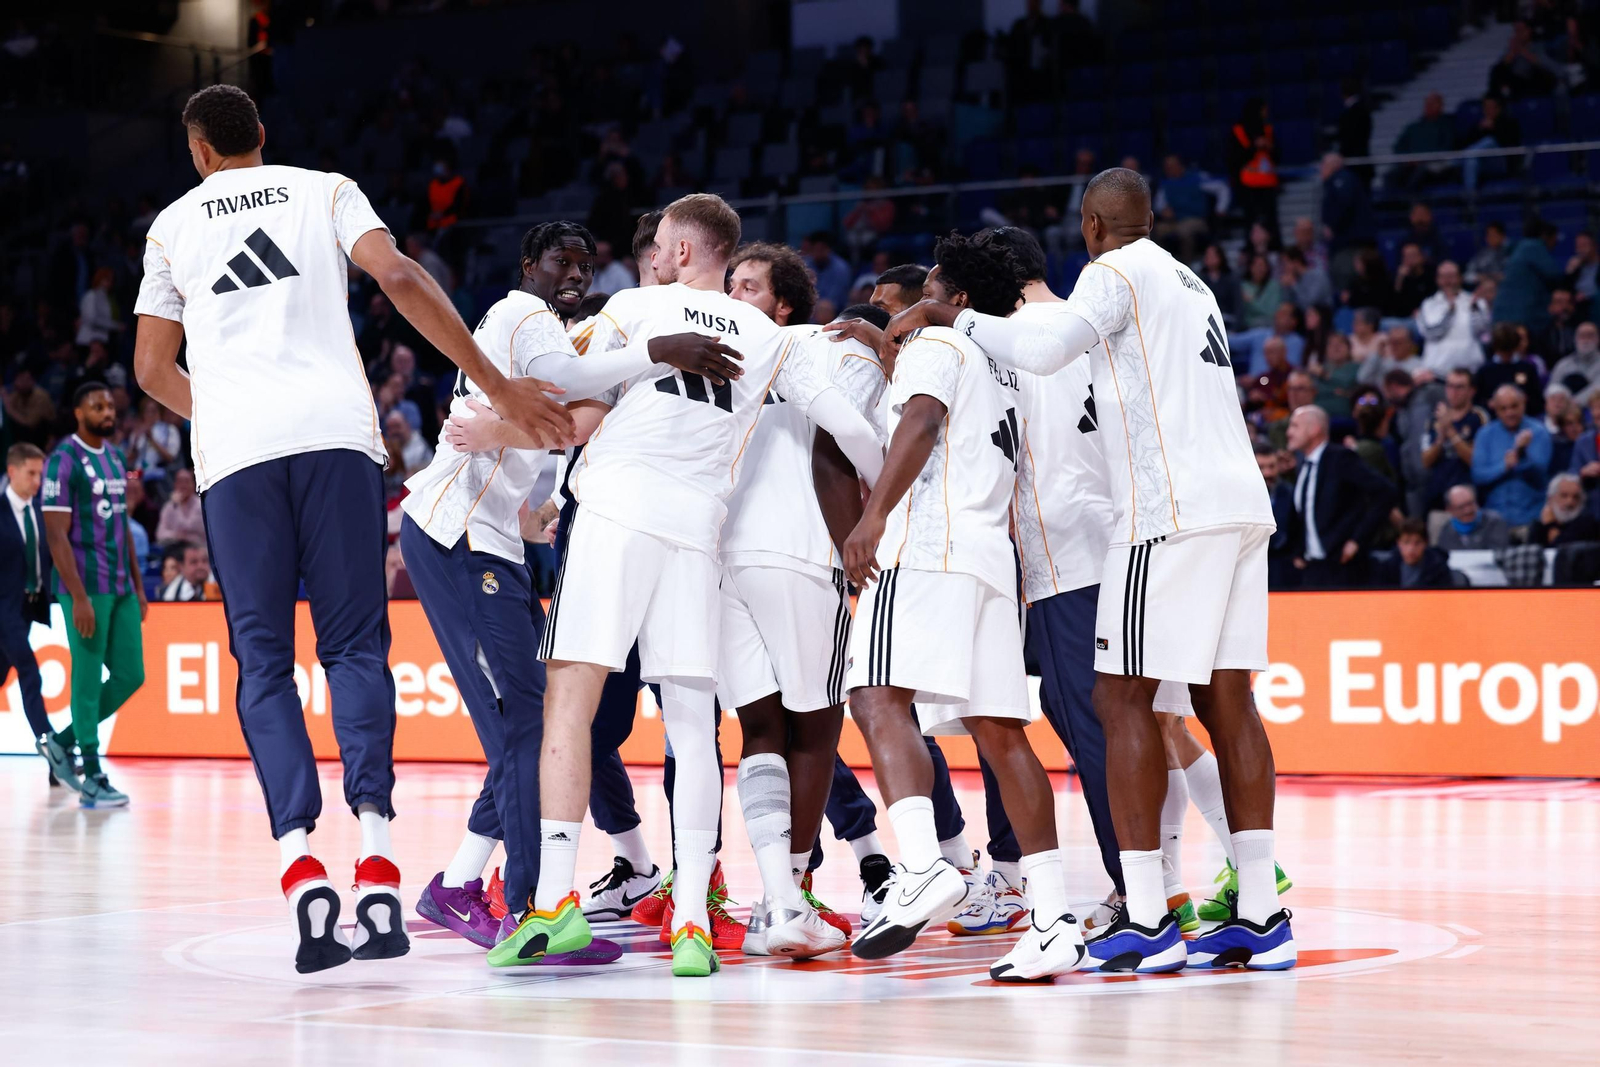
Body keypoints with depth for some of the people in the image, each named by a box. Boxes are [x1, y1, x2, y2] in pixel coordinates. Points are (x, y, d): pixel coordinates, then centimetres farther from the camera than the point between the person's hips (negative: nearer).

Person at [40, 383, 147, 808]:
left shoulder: (116, 458, 14)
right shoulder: (63, 461, -11)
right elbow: (57, 535, -15)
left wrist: (138, 586, 16)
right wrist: (79, 597, -20)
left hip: (121, 588, 8)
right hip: (86, 588, -8)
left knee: (130, 676, 7)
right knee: (89, 680, -3)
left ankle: (63, 741, 22)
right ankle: (93, 780, 2)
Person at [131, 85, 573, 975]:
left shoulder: (174, 224, 20)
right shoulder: (328, 192, 16)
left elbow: (153, 369, 24)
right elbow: (398, 277, -2)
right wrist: (498, 387, -3)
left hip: (236, 447, 0)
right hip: (337, 433, 0)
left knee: (264, 662, 5)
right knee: (355, 647, 6)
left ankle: (303, 872, -12)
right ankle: (376, 861, -12)